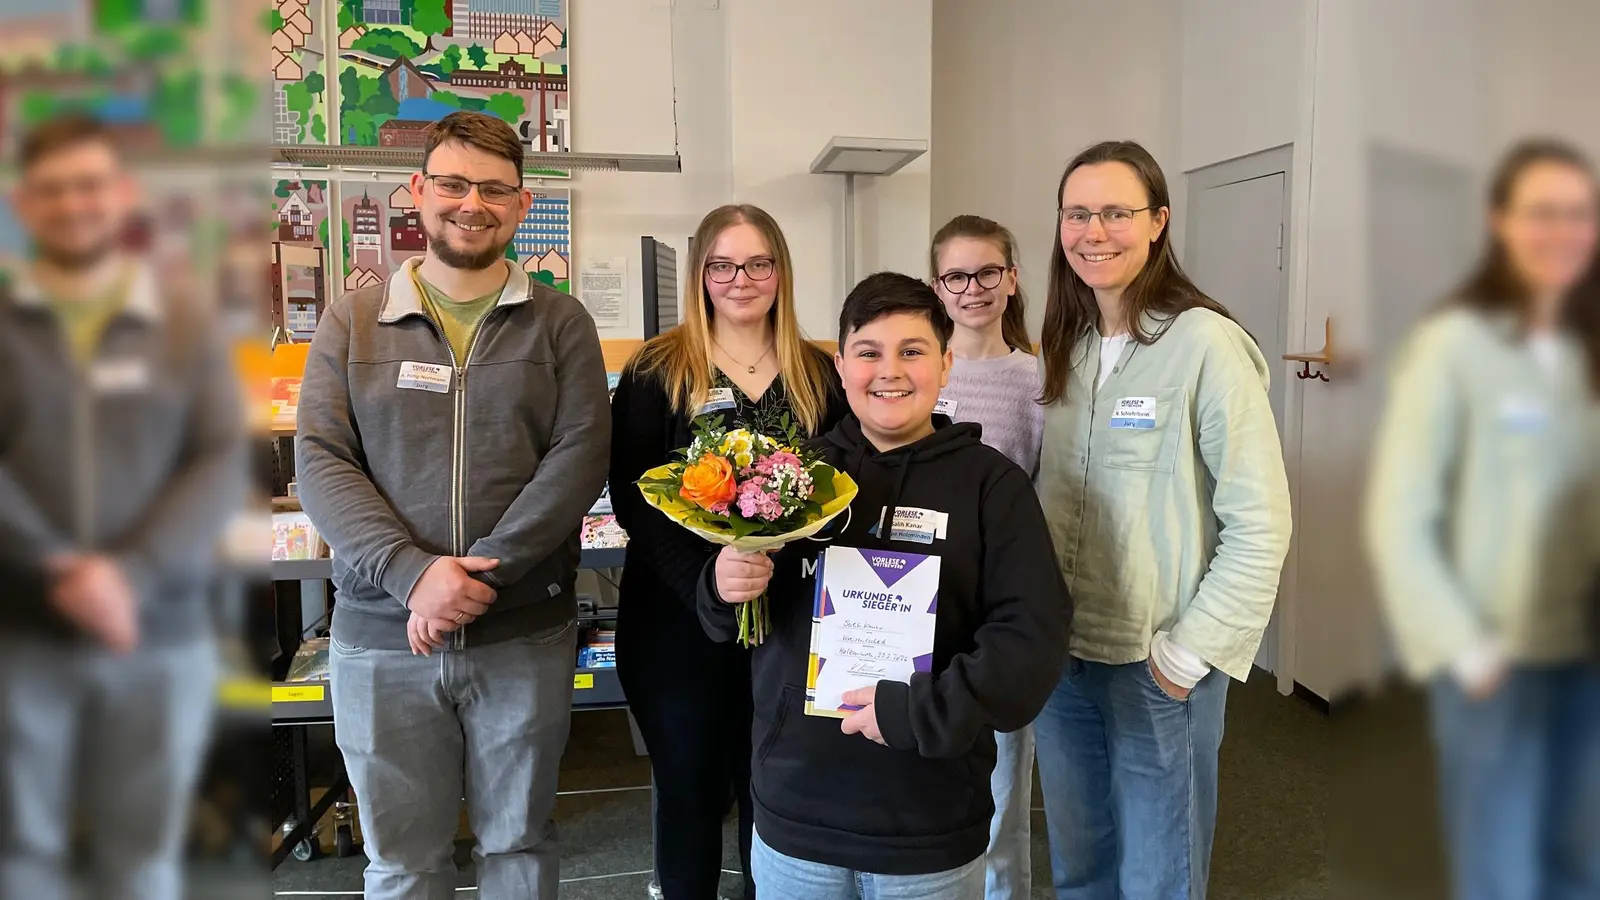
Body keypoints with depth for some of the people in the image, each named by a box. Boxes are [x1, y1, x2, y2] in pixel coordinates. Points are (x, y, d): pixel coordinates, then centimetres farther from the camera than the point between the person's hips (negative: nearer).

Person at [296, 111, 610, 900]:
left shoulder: (559, 323, 3)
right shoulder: (353, 320, 6)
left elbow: (581, 455, -7)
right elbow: (321, 461, -2)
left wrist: (482, 576, -17)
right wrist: (412, 574, -17)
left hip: (526, 634, 0)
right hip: (381, 633, 1)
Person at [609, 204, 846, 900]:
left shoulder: (817, 374, 6)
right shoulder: (655, 371, -2)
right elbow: (632, 495, -10)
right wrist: (705, 581, -25)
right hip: (679, 619, -2)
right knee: (690, 791, 11)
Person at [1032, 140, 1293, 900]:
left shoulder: (1204, 345, -14)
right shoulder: (1065, 347, 6)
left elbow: (1260, 525, -15)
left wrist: (1191, 654, -15)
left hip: (1157, 666, -5)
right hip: (1059, 652, 6)